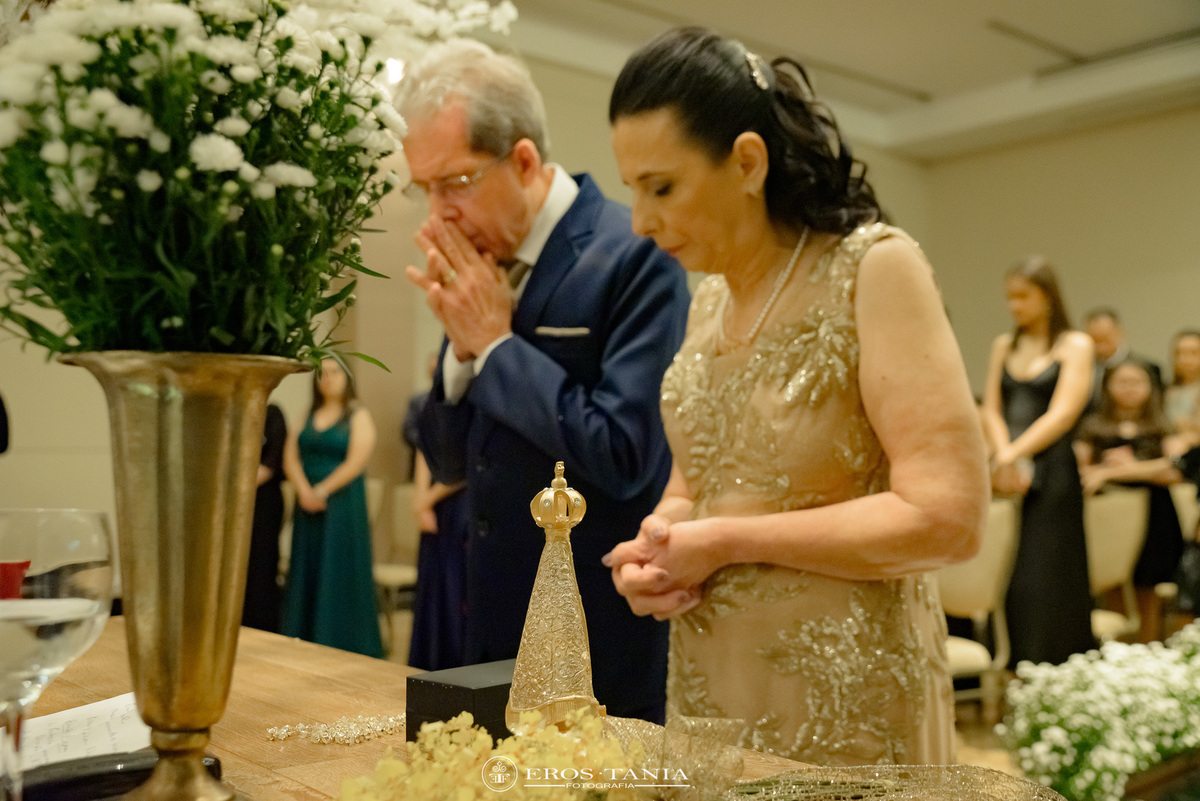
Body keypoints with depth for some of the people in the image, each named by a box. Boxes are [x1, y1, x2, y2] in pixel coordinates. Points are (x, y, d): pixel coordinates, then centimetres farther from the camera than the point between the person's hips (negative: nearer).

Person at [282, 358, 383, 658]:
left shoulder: (358, 415, -2)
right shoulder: (307, 416, 13)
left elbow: (356, 462, -13)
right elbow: (290, 456, 4)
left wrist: (323, 490, -15)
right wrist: (304, 490, -11)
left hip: (342, 506, -5)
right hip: (308, 505, 5)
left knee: (339, 574, -3)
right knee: (306, 574, 7)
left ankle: (343, 646, 5)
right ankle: (305, 643, 14)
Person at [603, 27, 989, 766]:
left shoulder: (873, 269, -13)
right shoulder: (708, 301, 6)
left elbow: (947, 518, -20)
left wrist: (730, 541, -18)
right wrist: (657, 545, -6)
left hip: (841, 704, -6)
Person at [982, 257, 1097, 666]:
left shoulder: (1075, 345, 2)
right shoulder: (1004, 346, 16)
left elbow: (1062, 414, -8)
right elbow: (992, 410, 10)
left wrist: (1013, 455, -16)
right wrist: (1004, 457, -8)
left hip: (1052, 476, -4)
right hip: (1007, 476, 4)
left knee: (1043, 584, -7)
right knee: (1003, 581, -1)